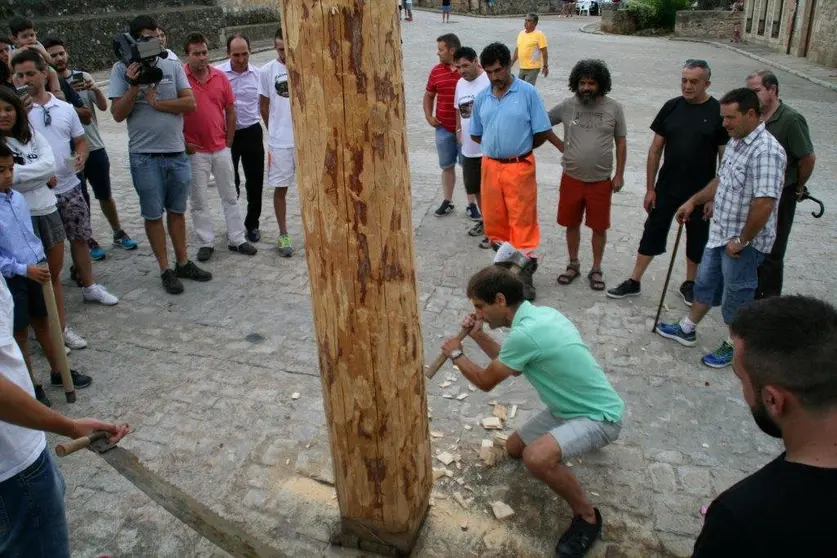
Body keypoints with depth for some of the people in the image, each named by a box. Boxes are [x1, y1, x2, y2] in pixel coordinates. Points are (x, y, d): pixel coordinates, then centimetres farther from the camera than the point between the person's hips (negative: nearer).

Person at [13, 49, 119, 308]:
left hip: (69, 186, 3)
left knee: (80, 238, 13)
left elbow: (80, 141, 13)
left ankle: (89, 286, 27)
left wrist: (81, 156, -8)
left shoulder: (66, 108, 5)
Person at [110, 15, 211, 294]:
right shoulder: (122, 69, -2)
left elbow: (190, 103, -6)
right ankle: (166, 270, 17)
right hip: (145, 156, -2)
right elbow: (118, 114, -7)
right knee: (153, 215, 6)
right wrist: (134, 86, -17)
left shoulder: (172, 65, 3)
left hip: (177, 153, 3)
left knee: (177, 211, 14)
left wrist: (156, 101, -13)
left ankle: (183, 263, 26)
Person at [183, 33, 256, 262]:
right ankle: (206, 242, 18)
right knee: (198, 200, 6)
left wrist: (228, 142, 4)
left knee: (230, 196, 10)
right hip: (195, 151, -3)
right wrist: (184, 143, -7)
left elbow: (230, 111, 7)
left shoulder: (220, 77, 2)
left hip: (221, 148, 3)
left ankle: (237, 239, 21)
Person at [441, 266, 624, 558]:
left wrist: (456, 354, 3)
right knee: (514, 448, 20)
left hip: (600, 416, -10)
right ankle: (576, 436, 36)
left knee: (536, 457, -34)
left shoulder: (525, 333, -30)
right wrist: (479, 336, 8)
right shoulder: (539, 313, -1)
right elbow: (511, 364, 17)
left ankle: (587, 516, -8)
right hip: (574, 406, 10)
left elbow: (485, 381, -13)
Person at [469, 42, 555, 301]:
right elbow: (476, 135, 15)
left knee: (523, 221, -1)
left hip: (519, 167, -4)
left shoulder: (528, 93, -8)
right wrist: (497, 146, 8)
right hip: (490, 166, 5)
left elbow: (543, 133, -6)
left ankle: (525, 273, 7)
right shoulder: (481, 97, 5)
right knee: (494, 219, 13)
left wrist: (519, 148, 5)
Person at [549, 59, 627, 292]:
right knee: (571, 224, 13)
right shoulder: (567, 106, -4)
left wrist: (619, 174, -2)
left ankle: (596, 269, 25)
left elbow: (621, 142, 1)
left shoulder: (614, 108, -6)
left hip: (601, 181, -1)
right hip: (572, 178, 1)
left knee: (599, 227, 9)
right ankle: (573, 264, 32)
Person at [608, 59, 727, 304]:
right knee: (652, 234, 8)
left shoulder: (718, 112, -9)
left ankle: (689, 284, 31)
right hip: (666, 189, 2)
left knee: (696, 240, 13)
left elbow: (725, 157, -6)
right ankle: (634, 282, 19)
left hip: (700, 193, -2)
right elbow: (656, 149, 2)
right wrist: (650, 188, 0)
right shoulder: (671, 107, -2)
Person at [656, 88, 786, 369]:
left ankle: (734, 346, 28)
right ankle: (686, 330, 39)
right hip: (719, 233, 9)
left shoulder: (766, 151, -26)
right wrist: (694, 200, 18)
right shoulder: (735, 142, 5)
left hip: (743, 242, -9)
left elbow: (764, 203, -30)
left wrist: (742, 240, -23)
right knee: (705, 282, 21)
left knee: (736, 294, 9)